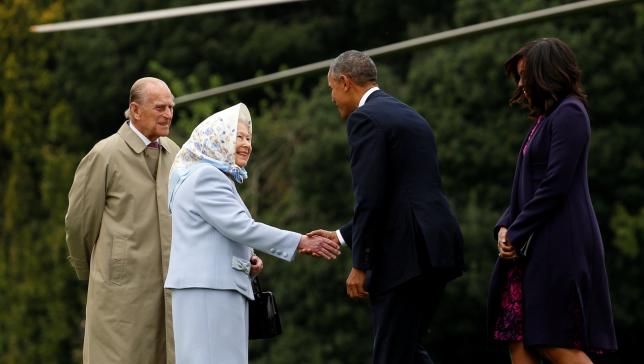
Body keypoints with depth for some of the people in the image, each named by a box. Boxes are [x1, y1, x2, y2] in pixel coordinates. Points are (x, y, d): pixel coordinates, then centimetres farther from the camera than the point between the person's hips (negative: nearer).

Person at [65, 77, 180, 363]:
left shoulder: (173, 153, 12)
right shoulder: (105, 155, -6)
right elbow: (79, 221, 1)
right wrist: (86, 270, 13)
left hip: (167, 285, 5)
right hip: (123, 286, -5)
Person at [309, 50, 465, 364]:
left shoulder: (365, 118, -6)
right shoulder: (411, 117, 23)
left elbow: (370, 198, -15)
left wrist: (359, 264, -10)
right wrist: (341, 236, 31)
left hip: (407, 254, -9)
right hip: (435, 246, 9)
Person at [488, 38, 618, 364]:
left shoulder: (568, 114, -10)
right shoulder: (546, 117, 19)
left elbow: (555, 186, -17)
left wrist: (516, 233, -12)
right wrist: (505, 226, 3)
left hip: (558, 247, -9)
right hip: (532, 250, 9)